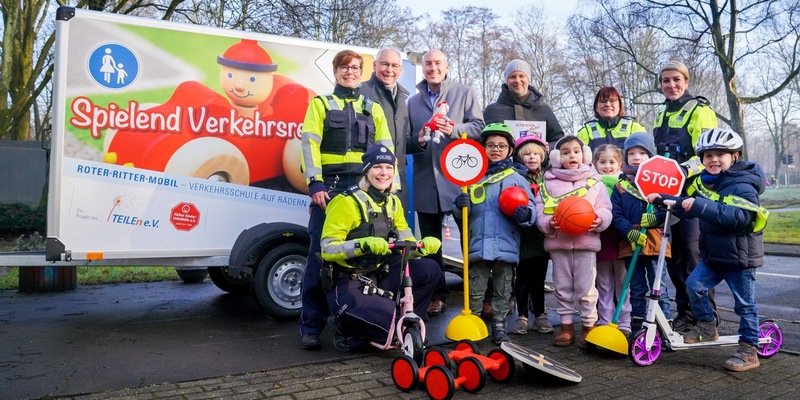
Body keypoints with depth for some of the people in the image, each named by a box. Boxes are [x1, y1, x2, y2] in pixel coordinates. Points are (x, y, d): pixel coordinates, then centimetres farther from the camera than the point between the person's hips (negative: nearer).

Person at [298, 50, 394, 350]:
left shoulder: (373, 108, 20)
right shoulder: (320, 104, 13)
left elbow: (386, 149, 13)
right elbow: (310, 144, 1)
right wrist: (315, 184, -12)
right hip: (329, 185, -2)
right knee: (320, 254, -6)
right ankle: (311, 326, 1)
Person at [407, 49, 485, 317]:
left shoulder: (464, 93, 8)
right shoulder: (413, 102, 16)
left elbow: (478, 126, -1)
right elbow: (405, 142, 15)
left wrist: (454, 129, -18)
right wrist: (418, 141, -7)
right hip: (425, 182, 4)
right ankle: (437, 296, 20)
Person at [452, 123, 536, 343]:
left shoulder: (516, 177, 4)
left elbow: (530, 208, 1)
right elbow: (463, 213, 12)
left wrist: (525, 213, -22)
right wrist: (460, 204, -11)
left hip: (506, 245, 0)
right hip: (478, 245, 1)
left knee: (503, 290, 11)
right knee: (475, 289, 8)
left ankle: (499, 324, 25)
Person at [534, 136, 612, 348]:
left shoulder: (594, 182, 7)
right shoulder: (549, 183, 7)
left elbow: (605, 209, 4)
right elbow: (540, 209, 3)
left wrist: (599, 219, -16)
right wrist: (548, 223, -15)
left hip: (586, 242, -1)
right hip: (558, 243, 1)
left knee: (586, 287, 2)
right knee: (562, 287, 10)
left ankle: (589, 325, 16)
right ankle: (566, 325, 21)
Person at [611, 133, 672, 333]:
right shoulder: (620, 186, 6)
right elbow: (616, 215, -2)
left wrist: (655, 218, -21)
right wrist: (630, 233, -16)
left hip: (655, 243, -1)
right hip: (630, 245, 2)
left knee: (659, 288, 3)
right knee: (637, 290, 12)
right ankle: (637, 329, 21)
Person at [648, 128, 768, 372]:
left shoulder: (743, 186, -17)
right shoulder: (704, 183, 7)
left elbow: (738, 217, -33)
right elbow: (687, 207, 13)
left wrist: (701, 206, -40)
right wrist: (663, 200, -1)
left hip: (739, 258, -6)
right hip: (712, 255, 7)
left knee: (745, 305, 3)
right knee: (694, 285, -7)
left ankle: (749, 350, 15)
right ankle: (707, 327, 13)